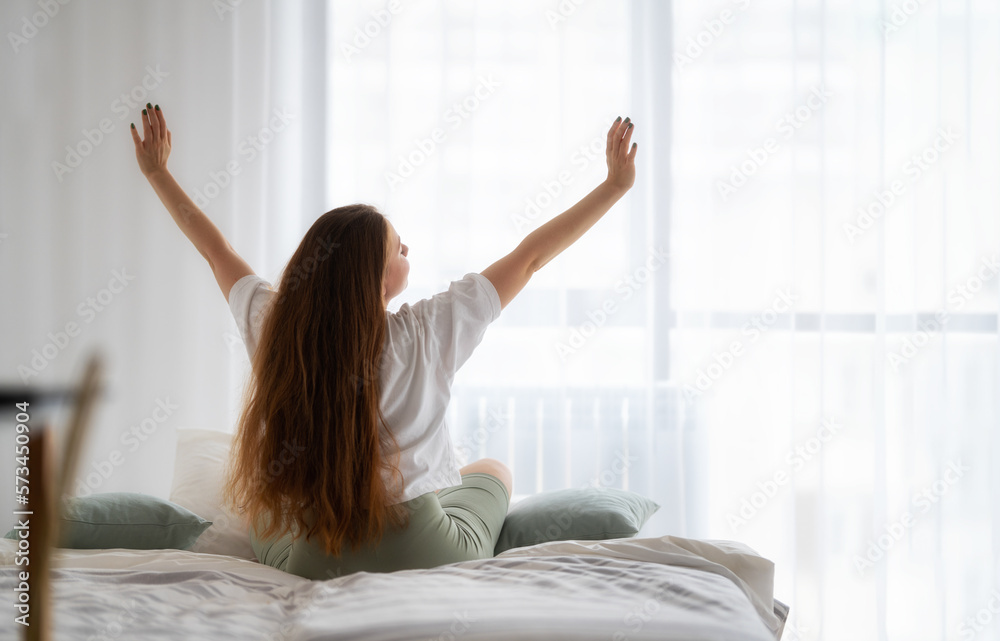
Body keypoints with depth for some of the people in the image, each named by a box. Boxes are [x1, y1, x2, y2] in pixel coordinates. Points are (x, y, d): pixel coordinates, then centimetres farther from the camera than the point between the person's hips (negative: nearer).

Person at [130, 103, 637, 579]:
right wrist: (616, 184, 1)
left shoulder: (273, 326, -9)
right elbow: (529, 257, -9)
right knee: (493, 470, 29)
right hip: (421, 557, -2)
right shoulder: (424, 334, -18)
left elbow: (214, 249, 8)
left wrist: (156, 172, 24)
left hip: (299, 562, 3)